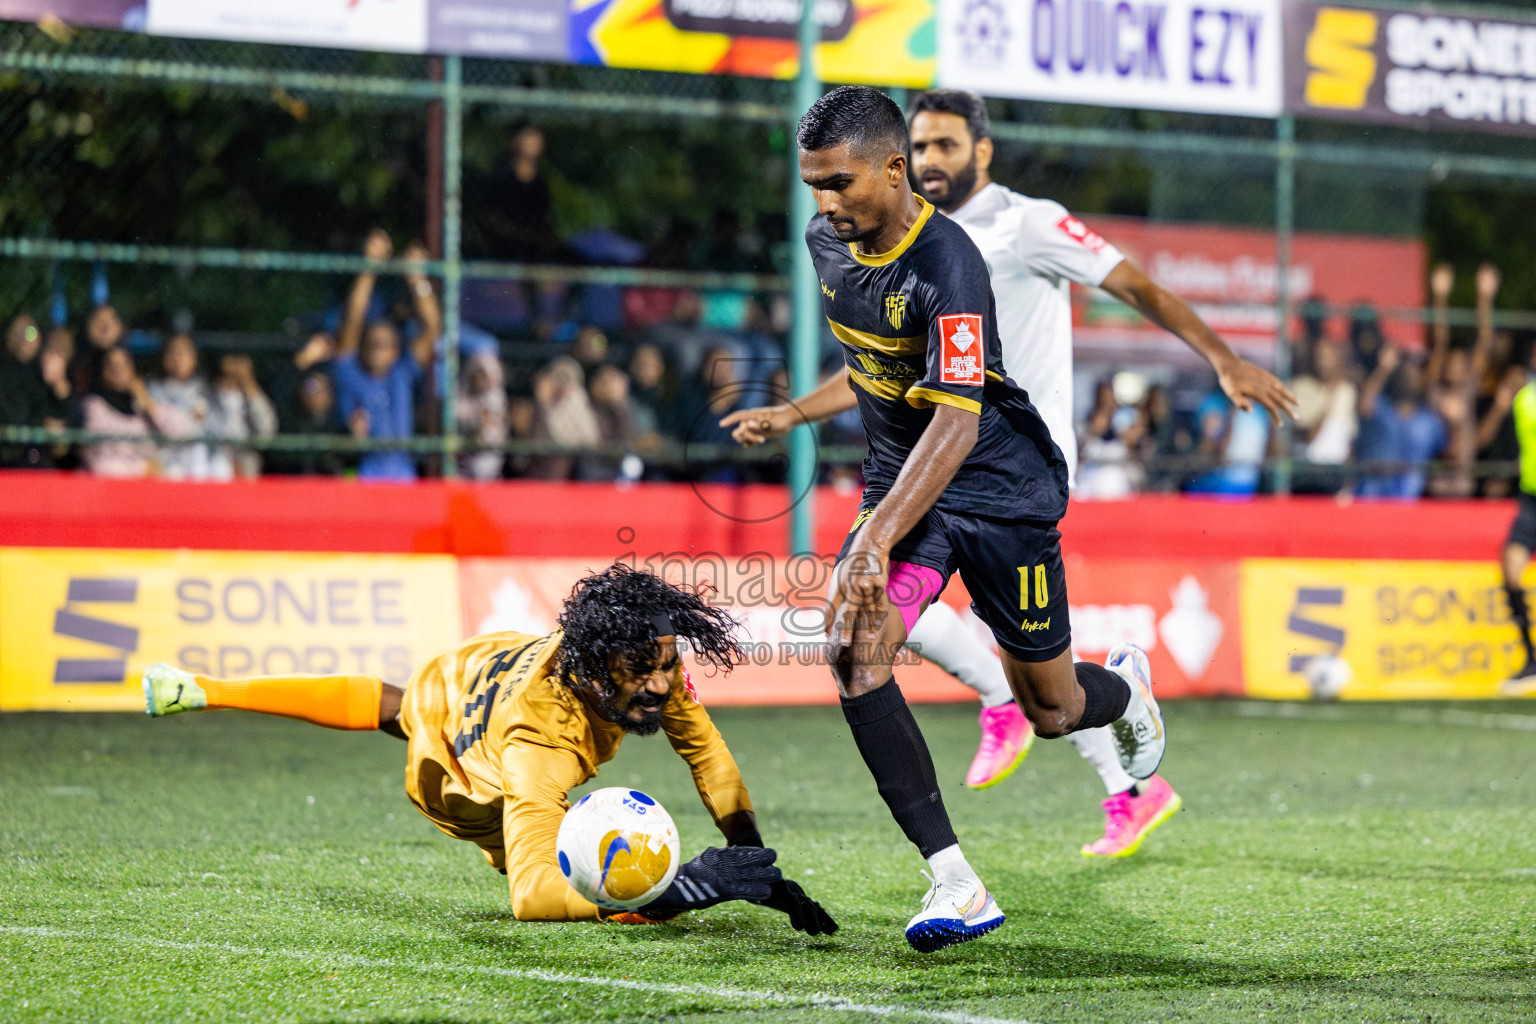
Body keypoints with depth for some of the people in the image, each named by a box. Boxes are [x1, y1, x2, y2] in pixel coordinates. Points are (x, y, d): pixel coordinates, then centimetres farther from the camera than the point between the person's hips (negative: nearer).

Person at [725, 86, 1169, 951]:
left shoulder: (946, 263, -26)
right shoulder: (829, 243, -1)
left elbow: (955, 424, -35)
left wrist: (877, 540, -43)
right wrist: (793, 416, 16)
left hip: (1005, 489, -6)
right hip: (902, 485, 6)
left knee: (1050, 712, 8)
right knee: (854, 649, -22)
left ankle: (1124, 685, 49)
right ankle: (958, 886, -20)